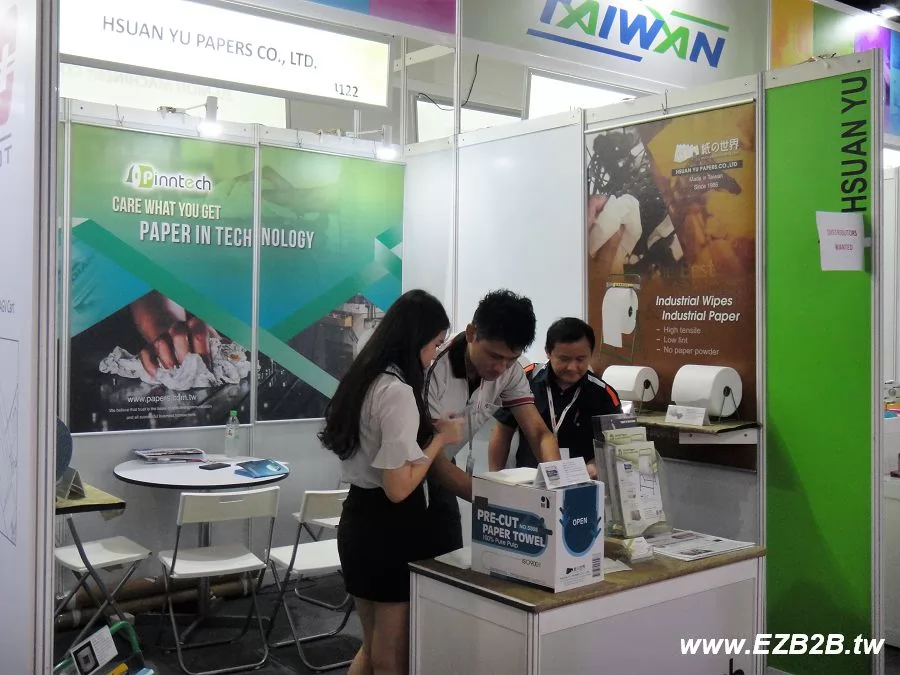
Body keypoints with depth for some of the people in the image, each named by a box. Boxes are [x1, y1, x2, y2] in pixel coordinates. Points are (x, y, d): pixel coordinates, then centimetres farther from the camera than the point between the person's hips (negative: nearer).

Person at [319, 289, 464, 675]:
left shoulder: (364, 379, 7)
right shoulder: (398, 392, -21)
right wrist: (440, 439, -11)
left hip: (358, 519, 9)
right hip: (388, 528, -9)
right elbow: (398, 488, -23)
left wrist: (427, 429, 9)